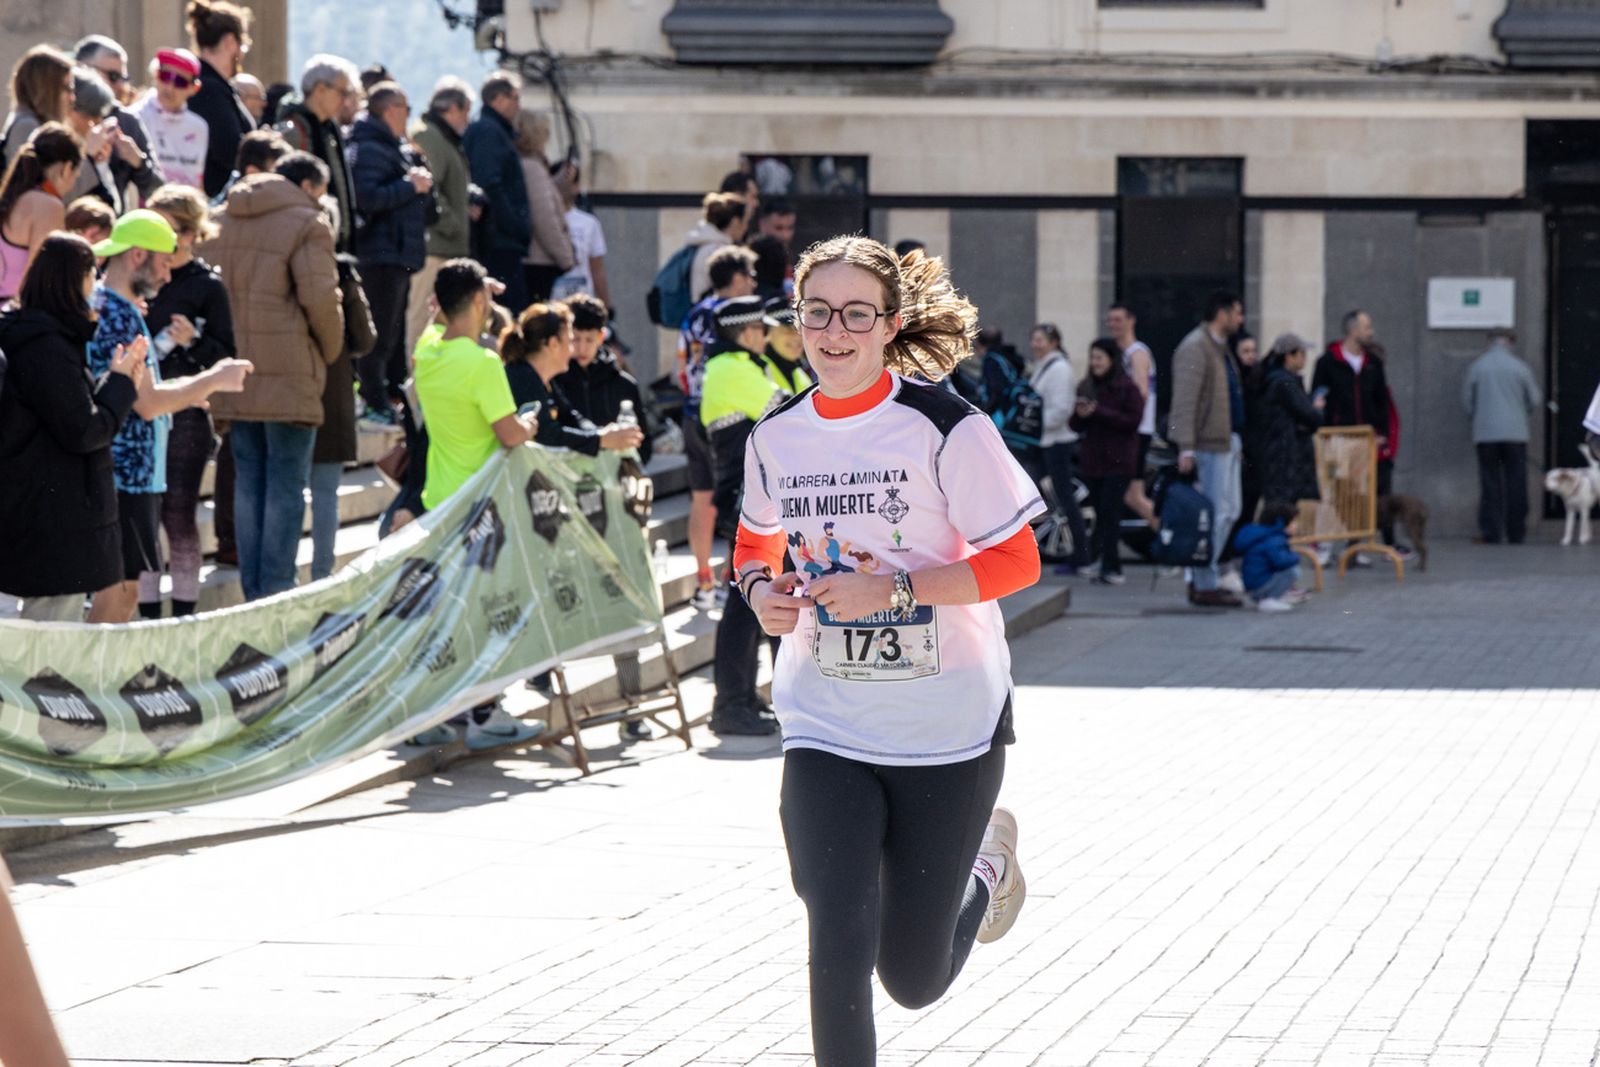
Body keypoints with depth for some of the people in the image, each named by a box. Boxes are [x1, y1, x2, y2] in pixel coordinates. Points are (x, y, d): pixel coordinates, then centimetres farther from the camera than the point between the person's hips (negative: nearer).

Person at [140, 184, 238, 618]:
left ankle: (184, 612, 7)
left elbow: (226, 357, -4)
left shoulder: (207, 286, -4)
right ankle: (148, 612, 12)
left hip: (184, 416, -4)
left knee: (178, 515, -2)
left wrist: (193, 341, -22)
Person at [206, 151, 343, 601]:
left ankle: (253, 591, 12)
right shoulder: (306, 222, -6)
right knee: (287, 487, -2)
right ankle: (277, 591, -5)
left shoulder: (225, 219, 15)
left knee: (248, 484, 11)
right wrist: (331, 350, 2)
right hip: (289, 375, -6)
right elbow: (319, 298, -13)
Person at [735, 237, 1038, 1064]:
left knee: (914, 978, 8)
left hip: (949, 724, -3)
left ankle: (985, 863, 41)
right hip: (827, 725, 3)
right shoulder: (775, 436, 1)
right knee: (839, 947, -14)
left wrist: (893, 587, -23)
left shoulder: (944, 427, -12)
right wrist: (760, 590, -4)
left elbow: (1016, 561, -12)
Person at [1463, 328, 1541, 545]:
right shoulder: (1520, 367, -1)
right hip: (1515, 432, 0)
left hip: (1485, 432, 0)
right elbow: (1535, 400, 6)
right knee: (1516, 484, 5)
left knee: (1490, 485, 3)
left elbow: (1466, 401, 6)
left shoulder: (1476, 367, 1)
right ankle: (1515, 533, 5)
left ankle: (1491, 532, -1)